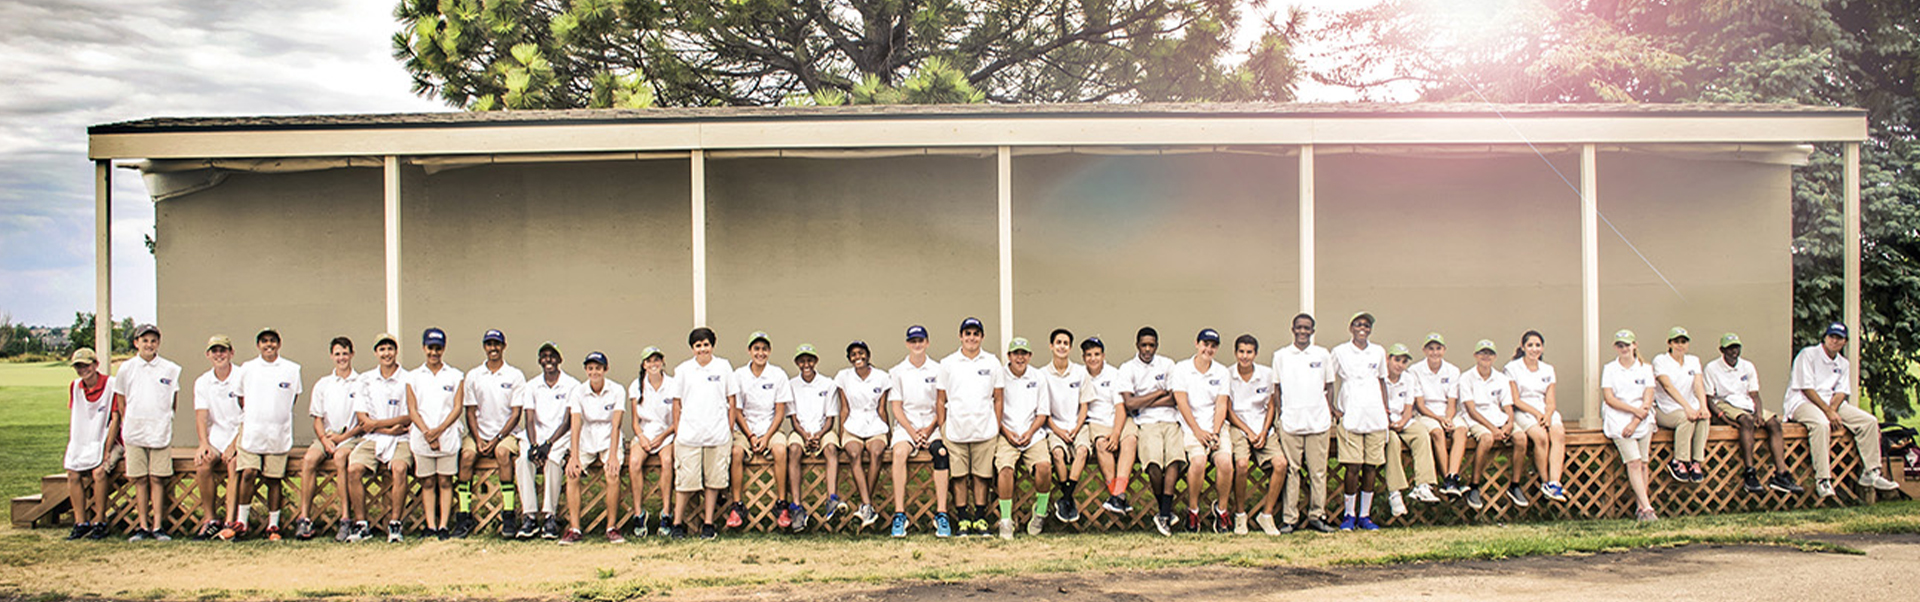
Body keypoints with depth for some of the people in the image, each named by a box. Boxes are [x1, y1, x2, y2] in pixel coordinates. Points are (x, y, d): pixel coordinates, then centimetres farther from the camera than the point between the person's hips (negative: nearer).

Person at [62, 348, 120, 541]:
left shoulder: (111, 385, -13)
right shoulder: (74, 387, 5)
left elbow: (115, 419, -13)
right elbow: (73, 418, 12)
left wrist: (106, 452, -16)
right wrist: (71, 447, 3)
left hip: (107, 441, -5)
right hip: (83, 443, 5)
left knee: (99, 472, -27)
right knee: (73, 474, -15)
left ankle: (100, 523, -17)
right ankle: (81, 523, -6)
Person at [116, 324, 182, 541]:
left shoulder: (170, 369, 4)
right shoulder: (127, 368, 5)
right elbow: (121, 400, 14)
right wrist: (128, 424, 13)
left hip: (160, 431, -1)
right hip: (134, 432, 1)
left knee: (157, 479, -1)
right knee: (140, 480, 3)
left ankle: (158, 526, 3)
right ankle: (143, 526, 9)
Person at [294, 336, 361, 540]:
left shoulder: (361, 384, 5)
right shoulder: (322, 384, 15)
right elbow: (317, 419, 11)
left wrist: (343, 437, -12)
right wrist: (325, 440, -8)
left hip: (351, 437, -3)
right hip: (326, 436, 3)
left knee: (340, 457, -35)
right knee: (309, 459, -27)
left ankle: (345, 518, -36)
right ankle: (304, 518, -27)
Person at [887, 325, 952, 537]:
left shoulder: (937, 370, 8)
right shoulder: (897, 372, 9)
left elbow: (942, 406, 5)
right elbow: (896, 407, 4)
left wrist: (929, 430, -9)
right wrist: (912, 432, -10)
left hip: (932, 426, 0)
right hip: (905, 426, 0)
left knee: (941, 452, -31)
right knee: (900, 452, -32)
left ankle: (941, 514, -31)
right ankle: (899, 514, -32)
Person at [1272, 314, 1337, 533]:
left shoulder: (1323, 355, 9)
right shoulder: (1281, 355, 7)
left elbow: (1328, 388, 14)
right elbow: (1276, 389, 11)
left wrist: (1331, 415, 8)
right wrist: (1278, 415, 4)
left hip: (1318, 421, 1)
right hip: (1290, 422, -1)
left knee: (1318, 471, 3)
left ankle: (1316, 515, 11)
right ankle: (1289, 518, 4)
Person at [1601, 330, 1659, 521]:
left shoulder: (1645, 369, 11)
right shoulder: (1609, 369, 10)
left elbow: (1648, 400, 3)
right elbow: (1609, 398, 0)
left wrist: (1635, 422, -10)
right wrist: (1635, 409, -10)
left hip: (1642, 418, 2)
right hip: (1618, 418, -2)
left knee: (1643, 463, -8)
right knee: (1634, 461, -15)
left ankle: (1640, 507, -5)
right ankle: (1647, 507, -18)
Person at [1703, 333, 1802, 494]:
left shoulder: (1748, 367, 15)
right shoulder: (1711, 368, 0)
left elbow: (1754, 394, 11)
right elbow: (1709, 399, -4)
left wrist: (1759, 412, -9)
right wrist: (1721, 416, -22)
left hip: (1747, 405, 6)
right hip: (1725, 405, -6)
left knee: (1774, 422, -20)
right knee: (1747, 421, -35)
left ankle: (1781, 473, -28)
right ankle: (1750, 474, -42)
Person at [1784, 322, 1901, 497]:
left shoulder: (1843, 364, 17)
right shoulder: (1808, 354, -6)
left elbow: (1841, 392, 7)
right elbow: (1806, 388, -13)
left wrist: (1832, 409, -15)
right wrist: (1828, 412, -19)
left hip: (1831, 402, 7)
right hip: (1803, 402, -7)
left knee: (1869, 421, -9)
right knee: (1821, 424, -38)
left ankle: (1870, 473, -2)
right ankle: (1822, 479, -37)